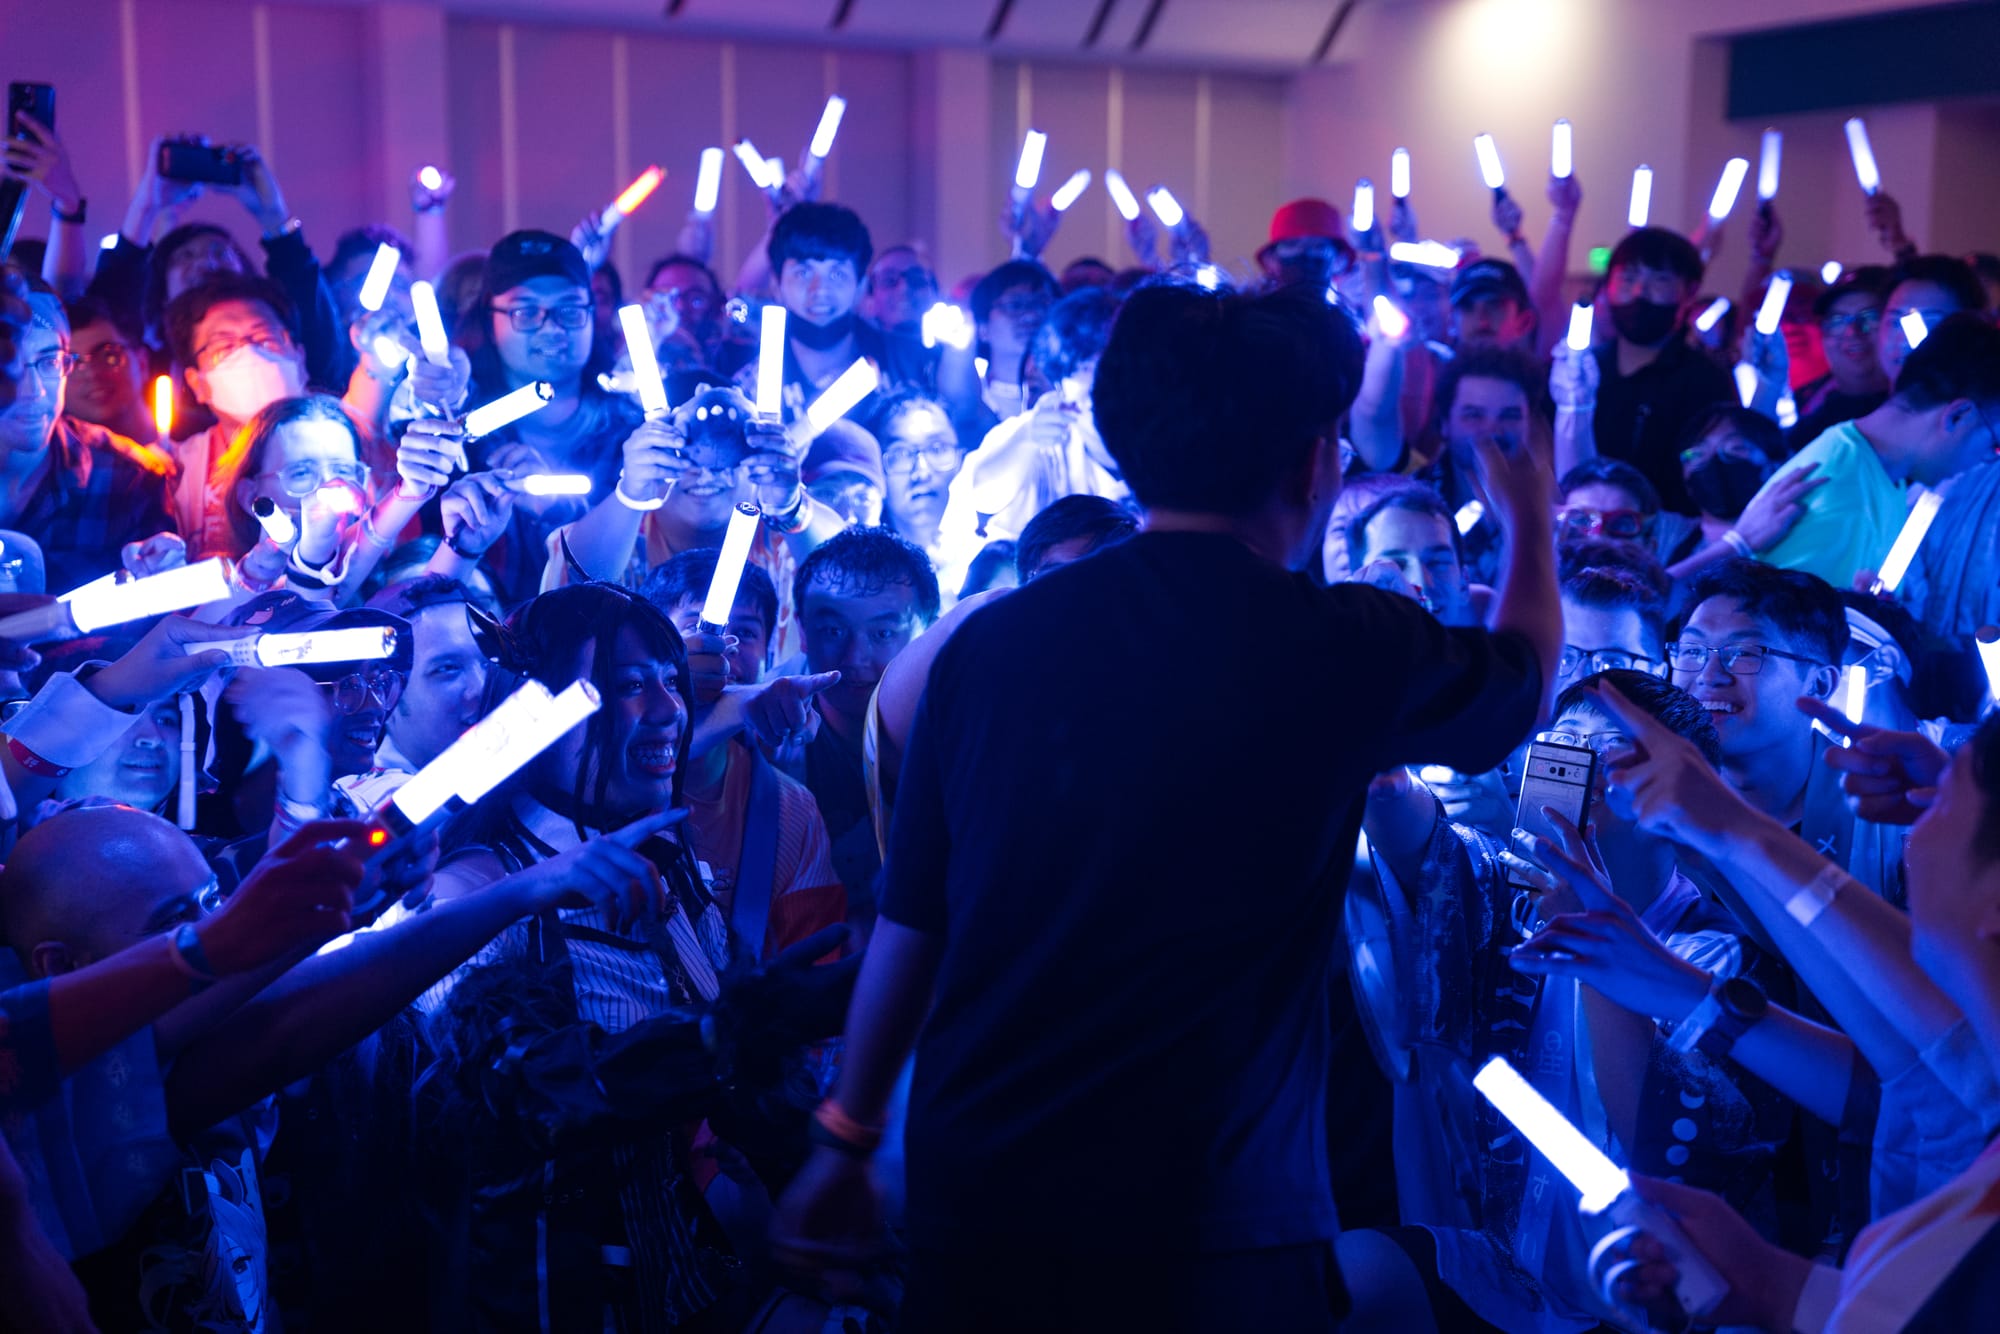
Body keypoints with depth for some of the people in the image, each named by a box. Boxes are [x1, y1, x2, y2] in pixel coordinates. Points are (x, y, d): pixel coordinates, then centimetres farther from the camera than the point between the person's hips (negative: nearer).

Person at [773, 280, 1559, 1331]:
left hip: (974, 1206, 4)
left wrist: (847, 1138, 19)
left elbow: (908, 924, 5)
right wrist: (1530, 513, 34)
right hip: (1211, 1238, -3)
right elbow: (1524, 672, 14)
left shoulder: (988, 643, -2)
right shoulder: (1350, 649, -8)